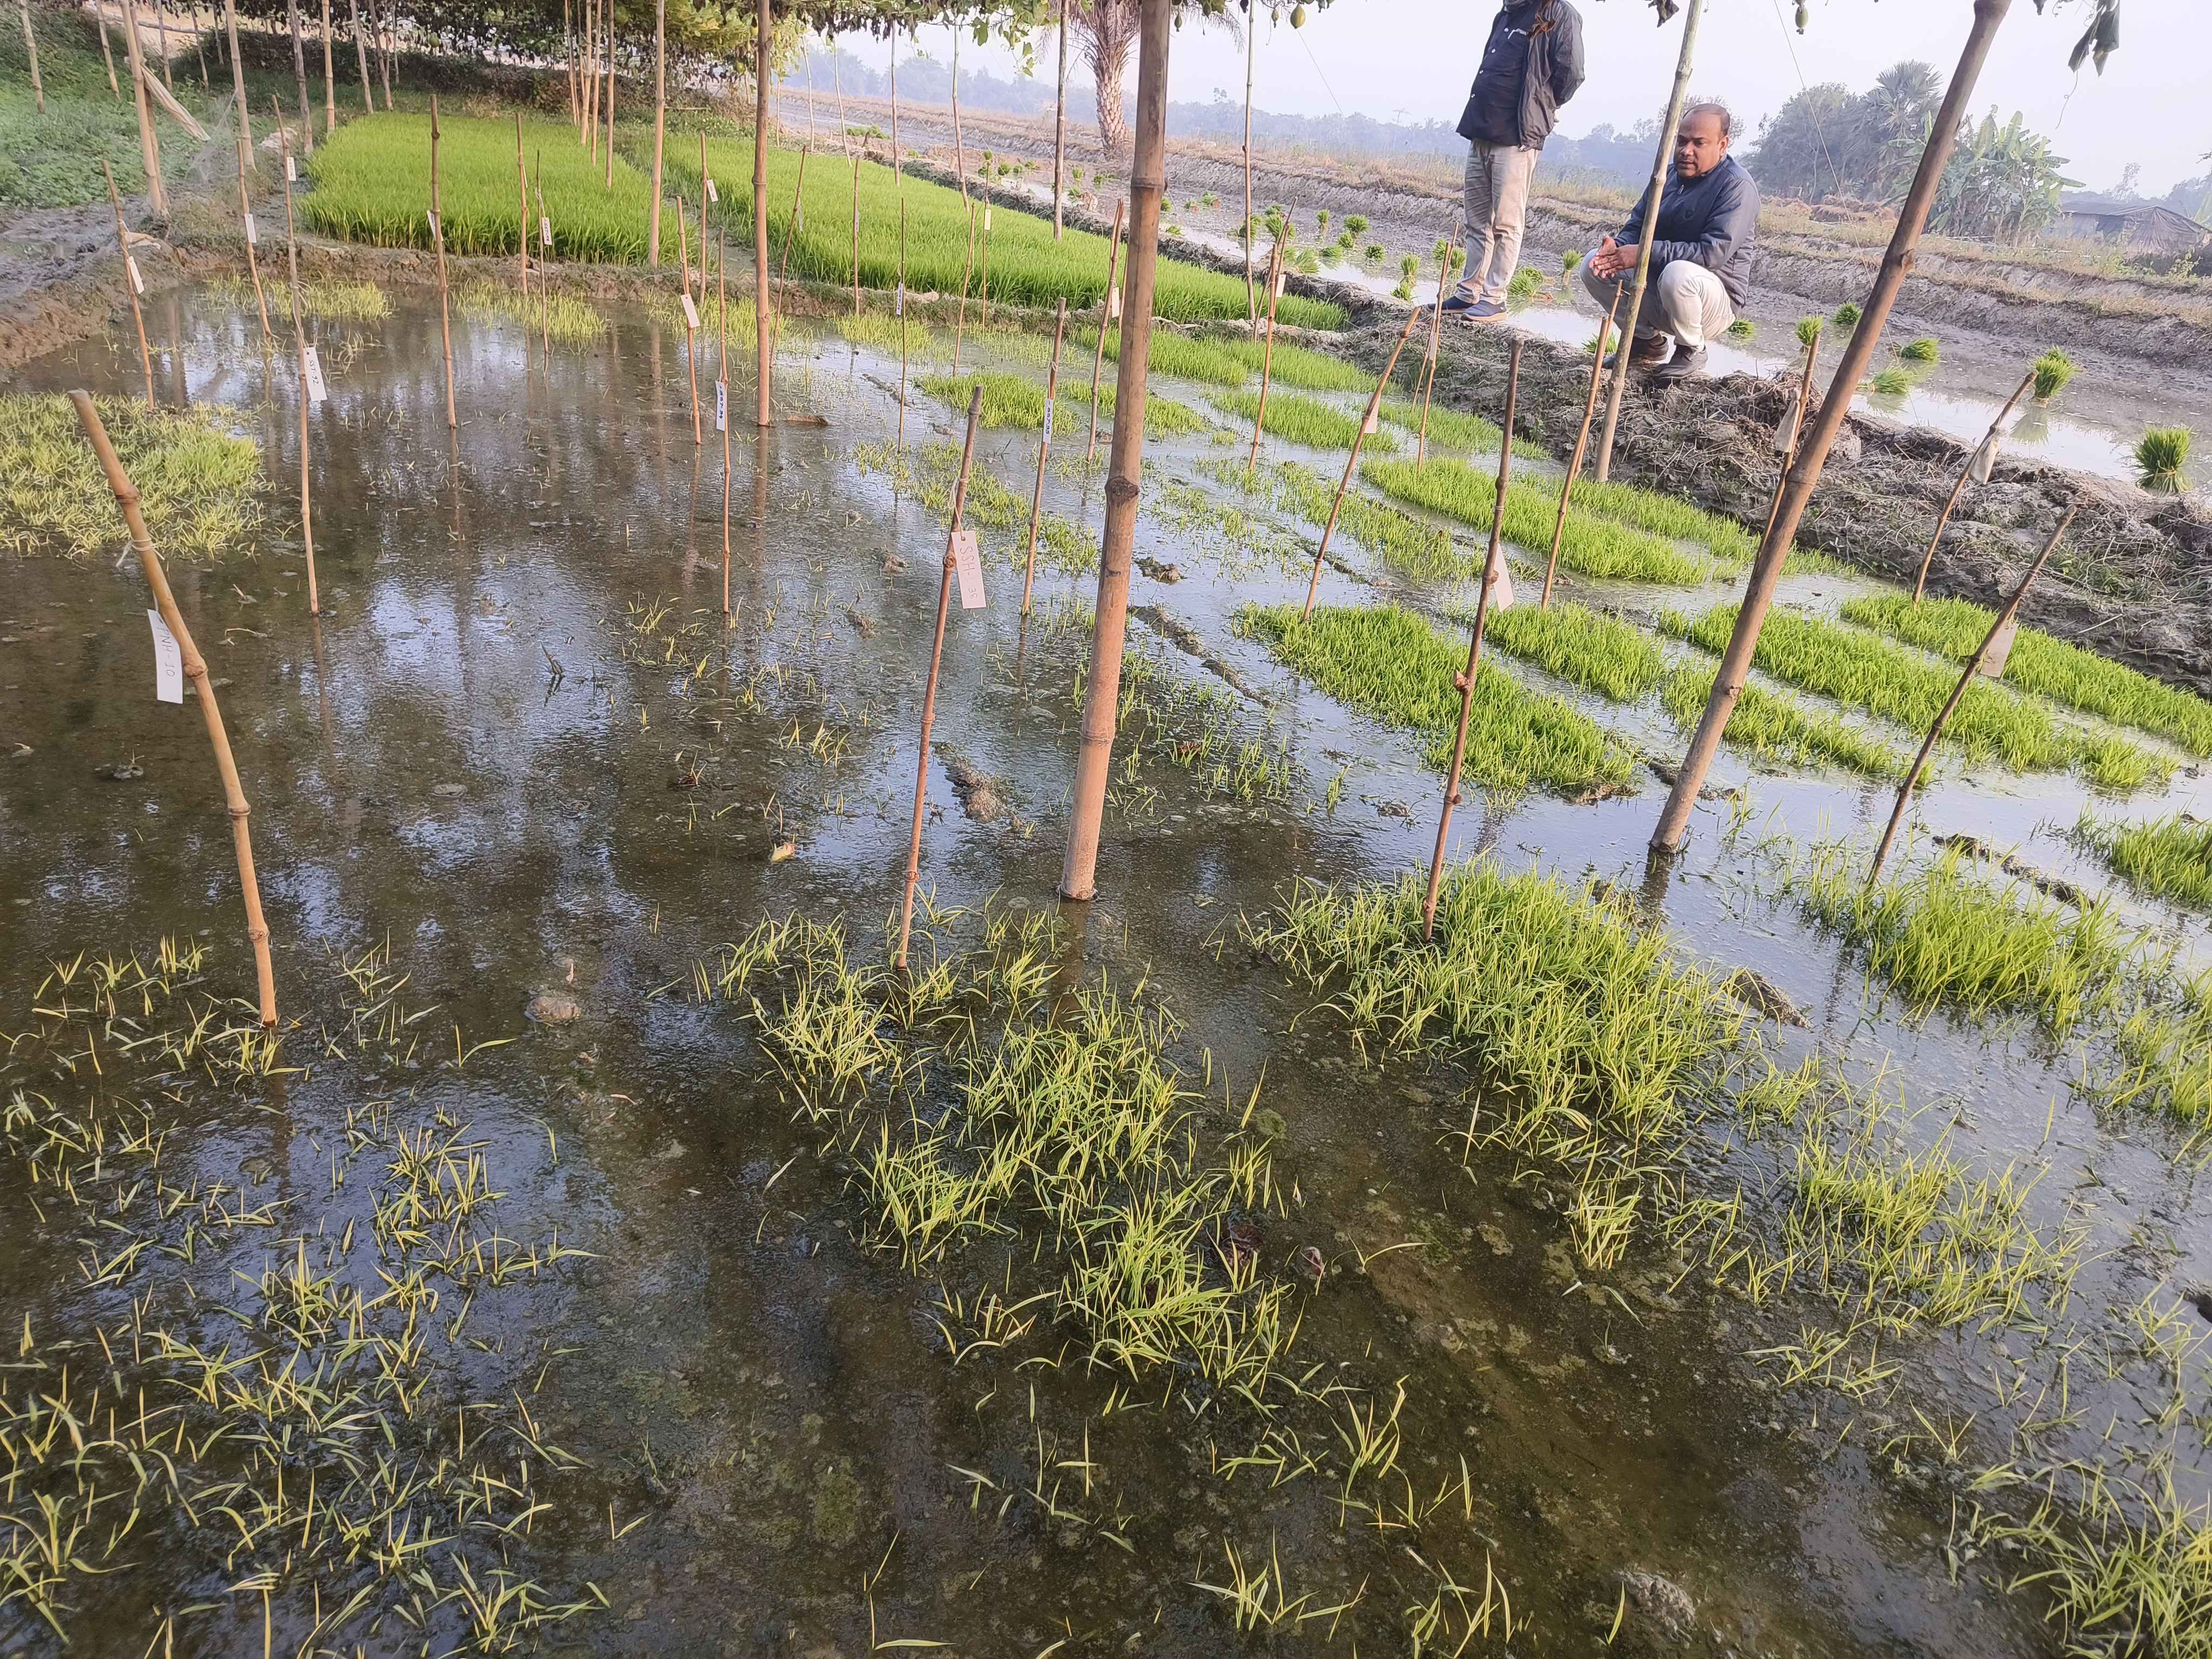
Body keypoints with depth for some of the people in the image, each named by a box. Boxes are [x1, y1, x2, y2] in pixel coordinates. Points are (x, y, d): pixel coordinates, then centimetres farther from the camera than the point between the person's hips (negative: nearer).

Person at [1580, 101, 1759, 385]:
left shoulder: (1737, 187, -18)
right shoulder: (1668, 175, 7)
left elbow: (1714, 253, -29)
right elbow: (1636, 226, 9)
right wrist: (1617, 246, -17)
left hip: (1718, 301, -7)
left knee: (1678, 273, -40)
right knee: (1593, 265, -4)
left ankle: (1691, 352, -10)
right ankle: (1650, 341, 10)